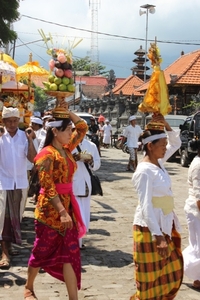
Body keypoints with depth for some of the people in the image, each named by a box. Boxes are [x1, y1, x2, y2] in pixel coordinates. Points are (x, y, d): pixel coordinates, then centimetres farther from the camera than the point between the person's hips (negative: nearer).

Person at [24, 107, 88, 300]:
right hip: (50, 209, -7)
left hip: (68, 206, 7)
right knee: (42, 252, 10)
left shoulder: (66, 150, 7)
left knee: (70, 254, 4)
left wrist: (66, 112, 2)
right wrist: (62, 212, -25)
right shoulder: (47, 155, -16)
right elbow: (48, 186, -20)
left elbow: (83, 128, 13)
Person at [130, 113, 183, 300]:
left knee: (172, 271, 19)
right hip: (151, 228, -9)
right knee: (151, 277, 4)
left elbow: (176, 143, 16)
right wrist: (158, 236, -26)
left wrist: (164, 124, -2)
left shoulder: (158, 162, 4)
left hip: (166, 225, 9)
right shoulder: (145, 171, -21)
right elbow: (146, 206, -24)